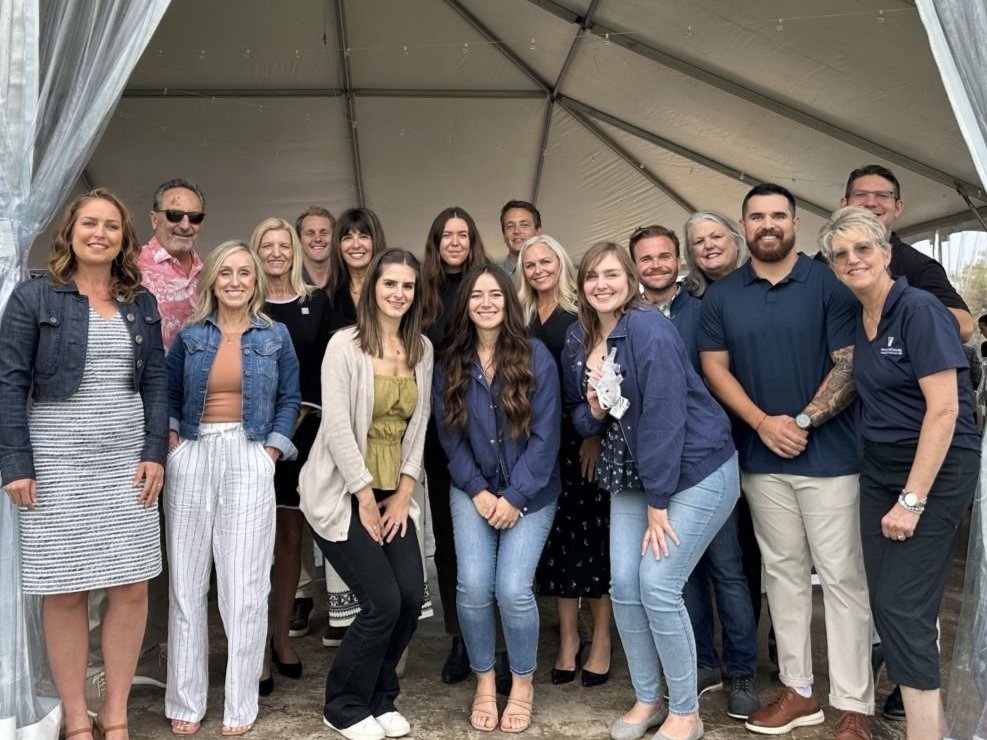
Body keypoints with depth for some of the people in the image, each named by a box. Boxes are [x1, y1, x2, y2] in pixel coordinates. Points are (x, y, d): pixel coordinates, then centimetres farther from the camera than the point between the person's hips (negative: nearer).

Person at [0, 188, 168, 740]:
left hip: (128, 461, 3)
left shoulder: (141, 303, 10)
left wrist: (155, 451, -2)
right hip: (57, 462, -3)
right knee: (66, 592, 3)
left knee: (132, 587, 3)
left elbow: (156, 380, 8)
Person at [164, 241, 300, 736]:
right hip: (192, 460, 2)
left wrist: (272, 450, -1)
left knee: (244, 586, 0)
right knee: (186, 584, 6)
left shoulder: (275, 337, 5)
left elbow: (289, 399, 8)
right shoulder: (190, 336, 8)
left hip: (249, 461, -2)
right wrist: (173, 444, 1)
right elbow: (168, 395, 13)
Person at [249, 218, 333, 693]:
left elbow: (323, 367, 6)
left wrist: (298, 419, -3)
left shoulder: (316, 302, 8)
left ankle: (282, 635, 21)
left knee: (291, 534, 8)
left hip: (301, 430, 2)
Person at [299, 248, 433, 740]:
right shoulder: (345, 344, -12)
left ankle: (379, 698, 23)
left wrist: (402, 495, 0)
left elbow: (418, 426, 6)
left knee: (411, 598, -2)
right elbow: (337, 428, -16)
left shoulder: (422, 349, 5)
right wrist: (366, 500, -14)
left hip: (394, 493, 6)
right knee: (383, 603, -9)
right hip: (342, 493, -5)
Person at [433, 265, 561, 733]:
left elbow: (545, 434, -11)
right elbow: (449, 435, 2)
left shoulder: (535, 356, -9)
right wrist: (477, 491, -8)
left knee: (513, 589, -13)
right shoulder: (451, 363, 0)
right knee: (472, 585, -12)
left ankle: (523, 682, 15)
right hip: (472, 490, 2)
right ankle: (484, 681, 14)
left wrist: (516, 496, -13)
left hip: (530, 492, -2)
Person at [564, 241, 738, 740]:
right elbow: (579, 415, 12)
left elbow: (663, 415, -24)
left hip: (695, 471, -7)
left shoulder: (648, 329, -21)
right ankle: (647, 700, 23)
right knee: (624, 585, 2)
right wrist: (593, 410, -13)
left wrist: (658, 502, -21)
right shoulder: (578, 339, 2)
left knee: (658, 586, -10)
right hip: (632, 475, 7)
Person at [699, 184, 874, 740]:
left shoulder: (830, 284, -2)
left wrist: (804, 422, -14)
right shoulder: (721, 296, 7)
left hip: (829, 453, -3)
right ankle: (798, 689, 23)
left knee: (842, 576, 1)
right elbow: (714, 367, 3)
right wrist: (762, 422, -9)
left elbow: (850, 364, -6)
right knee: (784, 572, 11)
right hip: (761, 457, 4)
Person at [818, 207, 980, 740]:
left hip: (937, 470, -7)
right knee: (886, 604, 8)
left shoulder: (919, 310, -15)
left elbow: (944, 408, -19)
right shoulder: (853, 319, 6)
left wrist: (912, 499, -19)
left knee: (903, 606, -8)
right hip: (877, 468, 7)